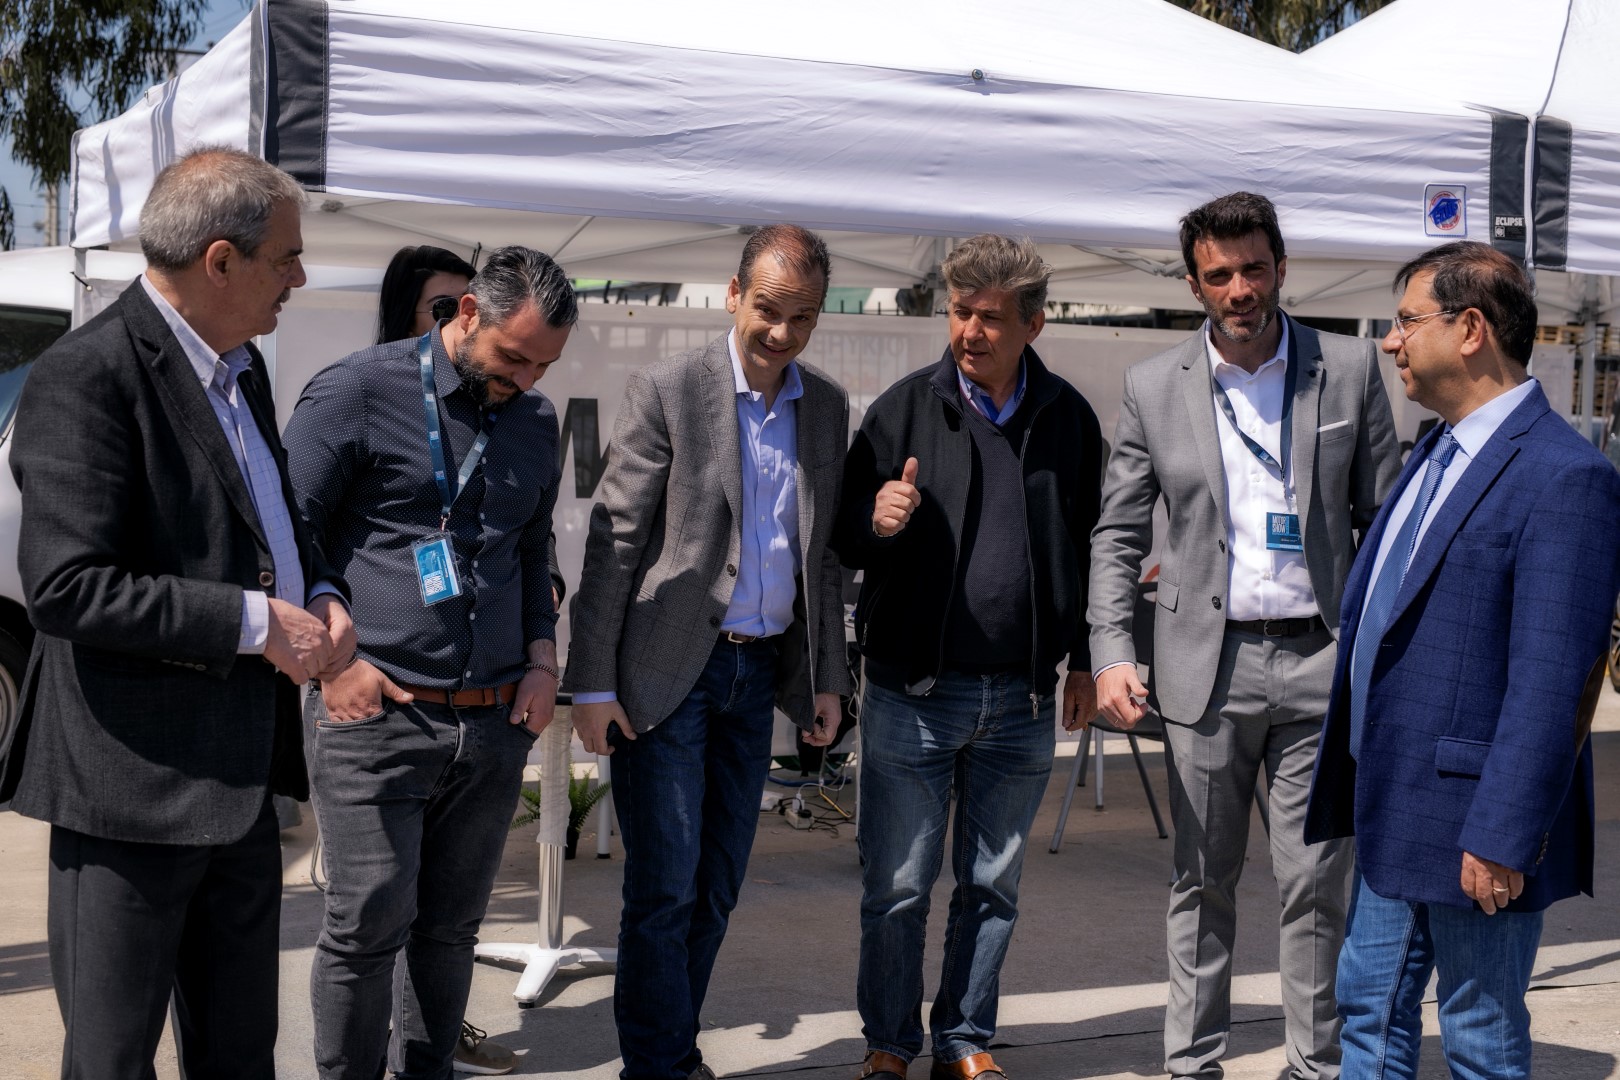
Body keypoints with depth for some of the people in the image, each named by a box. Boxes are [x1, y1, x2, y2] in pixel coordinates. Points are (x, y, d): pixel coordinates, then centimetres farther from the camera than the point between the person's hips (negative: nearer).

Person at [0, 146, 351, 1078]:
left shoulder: (243, 369, 12)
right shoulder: (86, 377, -16)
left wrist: (322, 596, 4)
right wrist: (254, 621, -21)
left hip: (240, 777, 9)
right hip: (135, 783, -8)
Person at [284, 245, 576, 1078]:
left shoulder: (535, 421, 13)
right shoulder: (357, 392, -5)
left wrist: (541, 658, 10)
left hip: (494, 723, 5)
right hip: (375, 716, -5)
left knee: (451, 926, 11)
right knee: (370, 925, -3)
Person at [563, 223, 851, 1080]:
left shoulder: (826, 405, 8)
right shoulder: (667, 391, -9)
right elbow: (613, 542, -9)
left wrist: (826, 677, 13)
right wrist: (591, 685, -12)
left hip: (758, 671, 5)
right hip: (668, 672, -5)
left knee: (718, 883, 11)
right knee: (664, 885, -3)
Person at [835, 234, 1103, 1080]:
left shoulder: (1068, 418, 4)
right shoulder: (905, 407, -3)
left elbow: (1087, 546, 14)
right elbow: (844, 538, 0)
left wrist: (1082, 661, 13)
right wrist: (876, 521, -22)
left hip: (1021, 700, 2)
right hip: (913, 692, -2)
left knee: (992, 887, 12)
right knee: (896, 887, 4)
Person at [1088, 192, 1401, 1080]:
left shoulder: (1350, 370, 3)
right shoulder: (1155, 388, 4)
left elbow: (1383, 521, 5)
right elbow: (1116, 534, 7)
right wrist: (1111, 656, -5)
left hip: (1320, 659, 0)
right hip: (1206, 666, 1)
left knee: (1316, 884, 2)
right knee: (1202, 880, 9)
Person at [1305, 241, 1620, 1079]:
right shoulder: (1435, 453, 12)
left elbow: (1550, 684, -22)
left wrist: (1501, 837, -23)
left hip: (1473, 828, -9)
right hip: (1396, 809, 9)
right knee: (1370, 1011, 17)